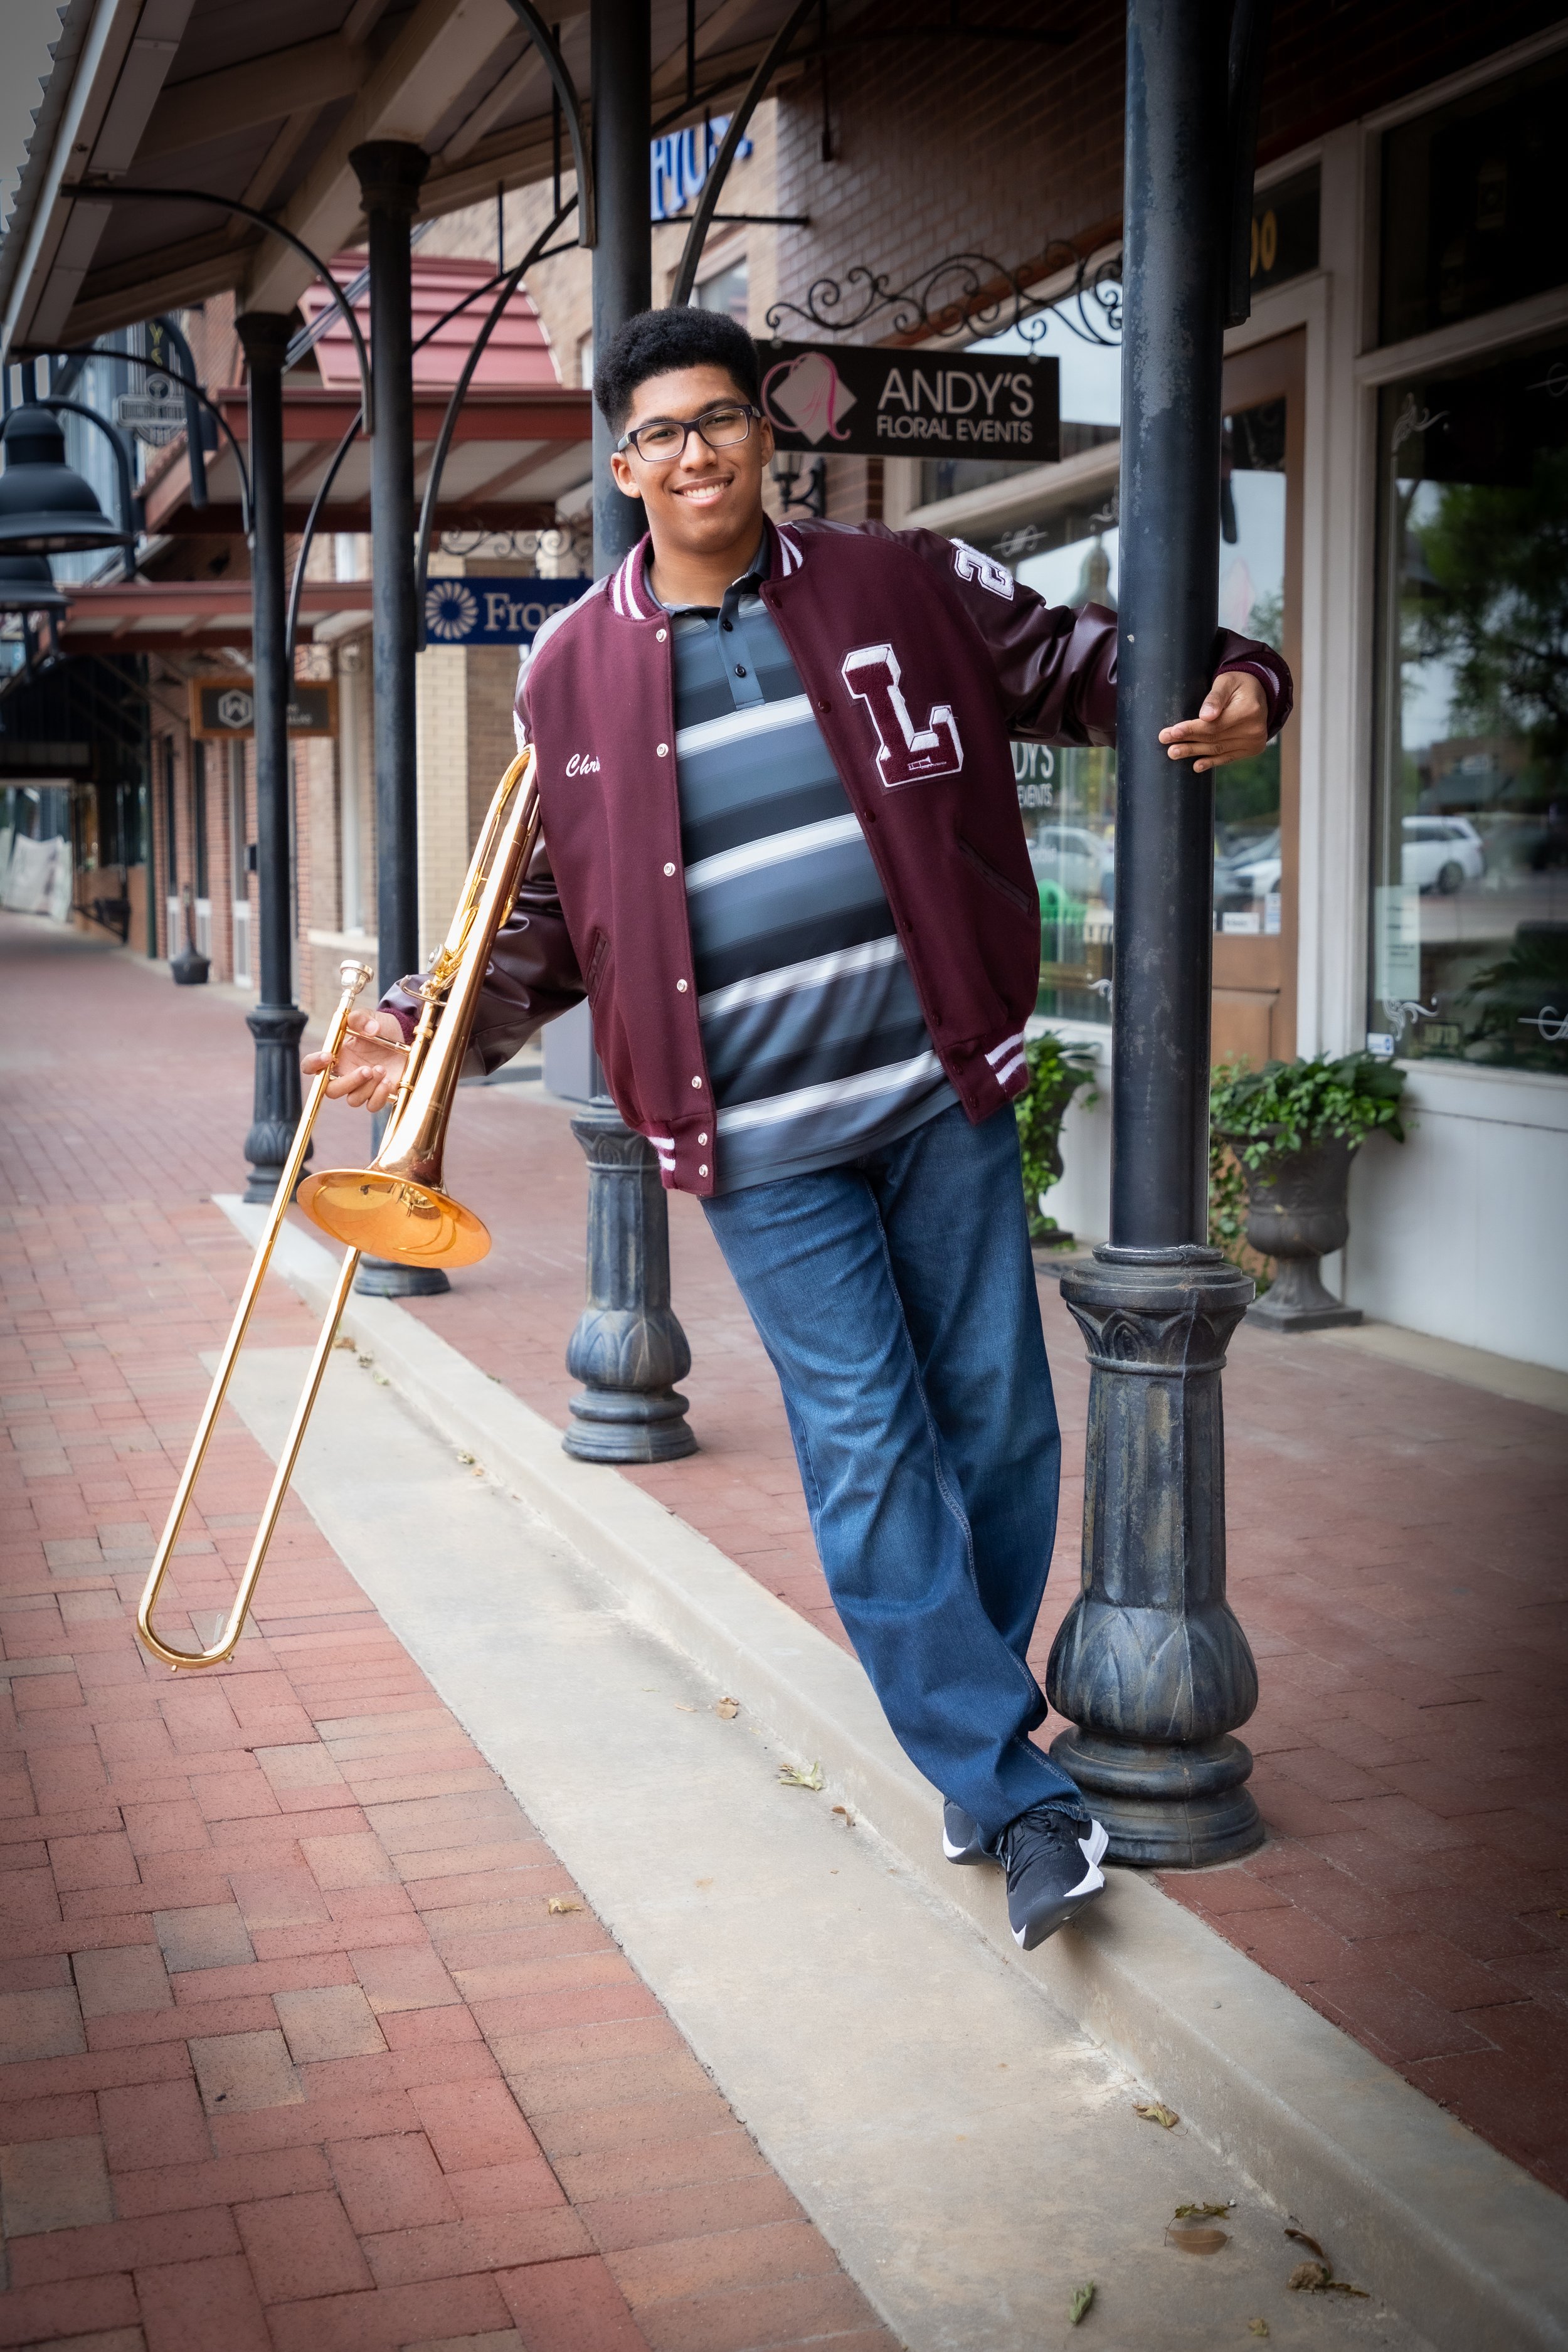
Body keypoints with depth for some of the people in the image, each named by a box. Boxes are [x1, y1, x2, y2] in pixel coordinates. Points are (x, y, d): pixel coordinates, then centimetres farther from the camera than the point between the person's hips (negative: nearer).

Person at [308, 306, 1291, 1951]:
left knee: (997, 1421, 8)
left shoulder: (906, 587, 3)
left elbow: (1085, 668, 15)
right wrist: (430, 1025, -1)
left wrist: (1227, 686, -4)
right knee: (867, 1457, -4)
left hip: (943, 1090, 1)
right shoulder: (572, 675, 4)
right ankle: (1019, 1798, 6)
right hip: (762, 1140, -1)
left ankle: (975, 1735, 29)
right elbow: (551, 911, 12)